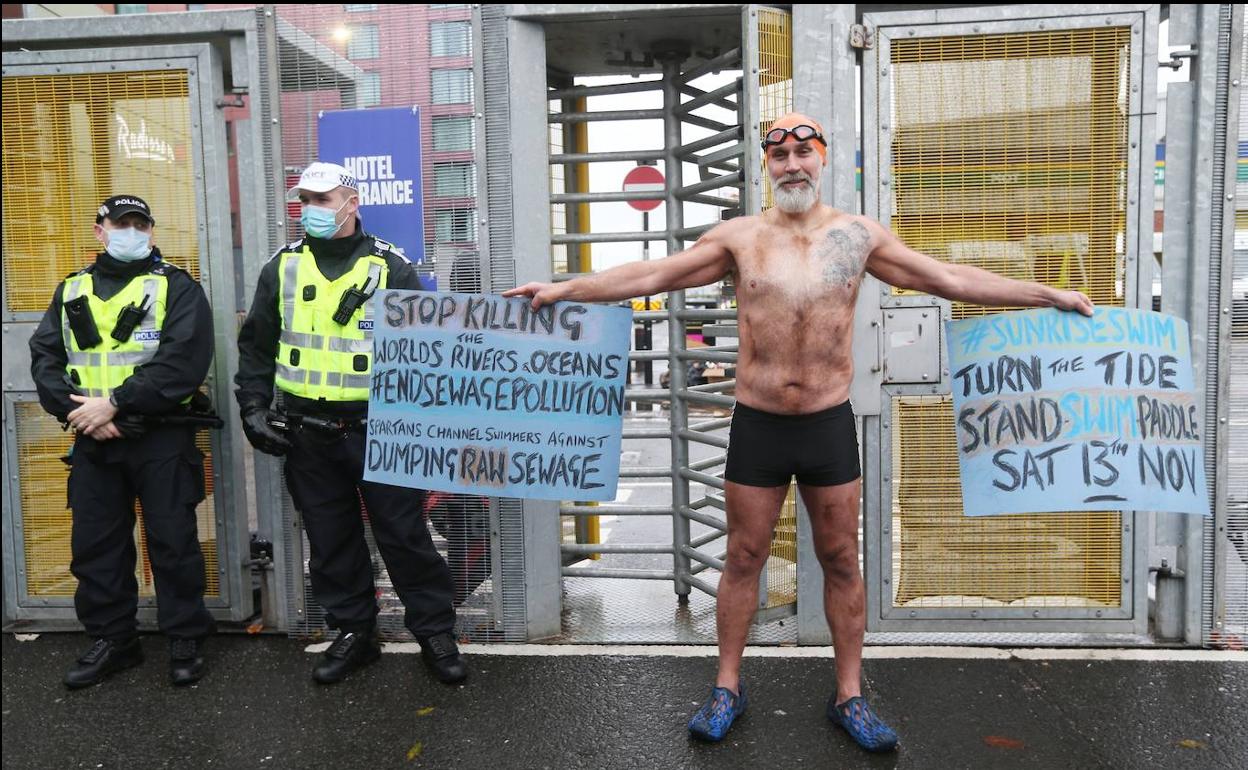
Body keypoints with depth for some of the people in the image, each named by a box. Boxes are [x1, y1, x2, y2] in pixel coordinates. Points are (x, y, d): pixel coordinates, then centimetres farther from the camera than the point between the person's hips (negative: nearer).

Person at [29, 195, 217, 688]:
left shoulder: (177, 288, -1)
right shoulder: (71, 292, 14)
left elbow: (184, 362, -14)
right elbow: (44, 359, 7)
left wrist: (114, 402, -18)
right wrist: (77, 410, -11)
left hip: (161, 440, -4)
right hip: (92, 443, 5)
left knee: (172, 543, 2)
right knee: (95, 545, 11)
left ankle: (186, 639, 16)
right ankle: (111, 640, 26)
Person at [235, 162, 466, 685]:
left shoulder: (391, 267, -2)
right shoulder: (282, 268, 7)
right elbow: (256, 346, 13)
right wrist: (253, 408, 3)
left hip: (379, 431, -3)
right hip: (308, 435, 4)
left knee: (404, 535, 2)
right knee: (331, 542, 12)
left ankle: (435, 633, 17)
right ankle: (353, 633, 28)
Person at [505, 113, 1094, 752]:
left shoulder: (858, 235, 2)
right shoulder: (740, 236, 0)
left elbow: (952, 279, 6)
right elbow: (650, 275, 1)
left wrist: (1048, 295, 6)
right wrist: (564, 289, -1)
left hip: (830, 424, 1)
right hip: (756, 425, 0)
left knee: (841, 562, 9)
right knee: (743, 559, 9)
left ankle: (849, 697, 25)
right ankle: (727, 688, 25)